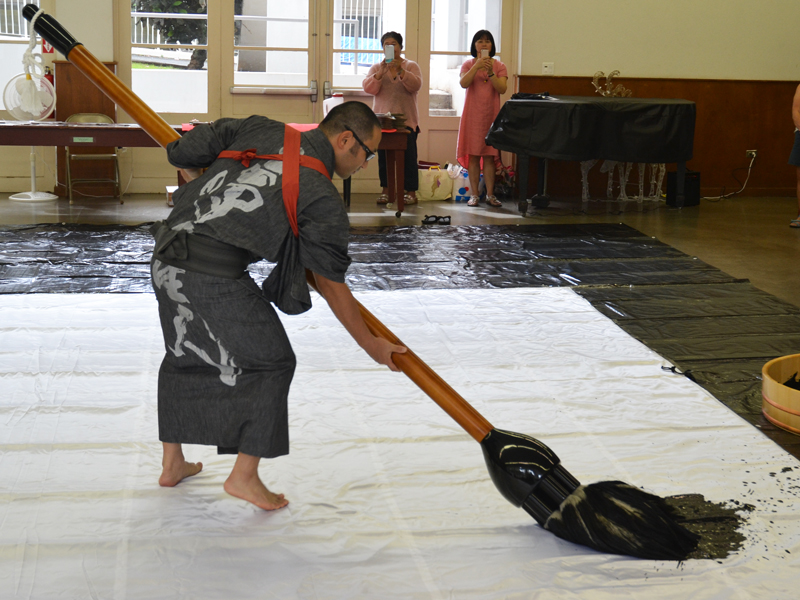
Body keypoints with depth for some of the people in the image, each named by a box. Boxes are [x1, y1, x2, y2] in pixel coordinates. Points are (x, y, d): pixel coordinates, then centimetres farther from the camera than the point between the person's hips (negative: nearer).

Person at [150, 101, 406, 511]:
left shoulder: (261, 130, 11)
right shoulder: (322, 199, -2)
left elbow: (182, 154, 13)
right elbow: (332, 287, 4)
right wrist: (372, 345, 15)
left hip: (166, 259, 7)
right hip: (216, 276, -7)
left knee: (184, 356, 26)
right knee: (269, 362, 12)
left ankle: (172, 463, 38)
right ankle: (244, 476, 15)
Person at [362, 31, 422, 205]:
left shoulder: (411, 66, 7)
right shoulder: (376, 68, 11)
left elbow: (416, 85, -10)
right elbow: (368, 88, -3)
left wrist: (400, 71, -22)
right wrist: (381, 72, -16)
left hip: (406, 120, -2)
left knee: (408, 156, -5)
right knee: (384, 156, 2)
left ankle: (411, 192, -1)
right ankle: (385, 191, 9)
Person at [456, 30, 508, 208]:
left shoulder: (499, 66, 7)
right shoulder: (468, 65, 7)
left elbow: (502, 89, -8)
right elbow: (463, 83, -12)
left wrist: (490, 72, -20)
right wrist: (477, 66, -22)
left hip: (491, 115, 0)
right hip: (472, 115, 0)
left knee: (490, 156, 1)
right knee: (473, 155, -1)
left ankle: (490, 194, 5)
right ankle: (474, 194, 3)